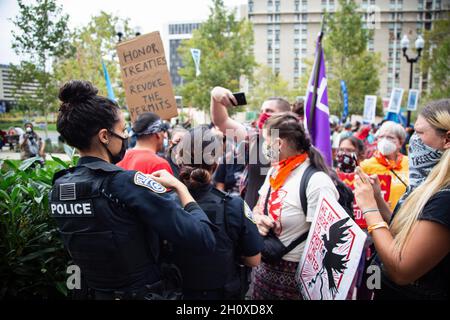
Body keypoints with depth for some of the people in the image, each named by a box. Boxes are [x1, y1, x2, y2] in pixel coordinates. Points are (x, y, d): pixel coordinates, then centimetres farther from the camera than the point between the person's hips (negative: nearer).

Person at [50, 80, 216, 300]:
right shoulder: (127, 183, -28)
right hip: (145, 293, -6)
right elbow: (205, 240, -27)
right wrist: (180, 187, -12)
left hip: (96, 292, 6)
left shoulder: (58, 187, -6)